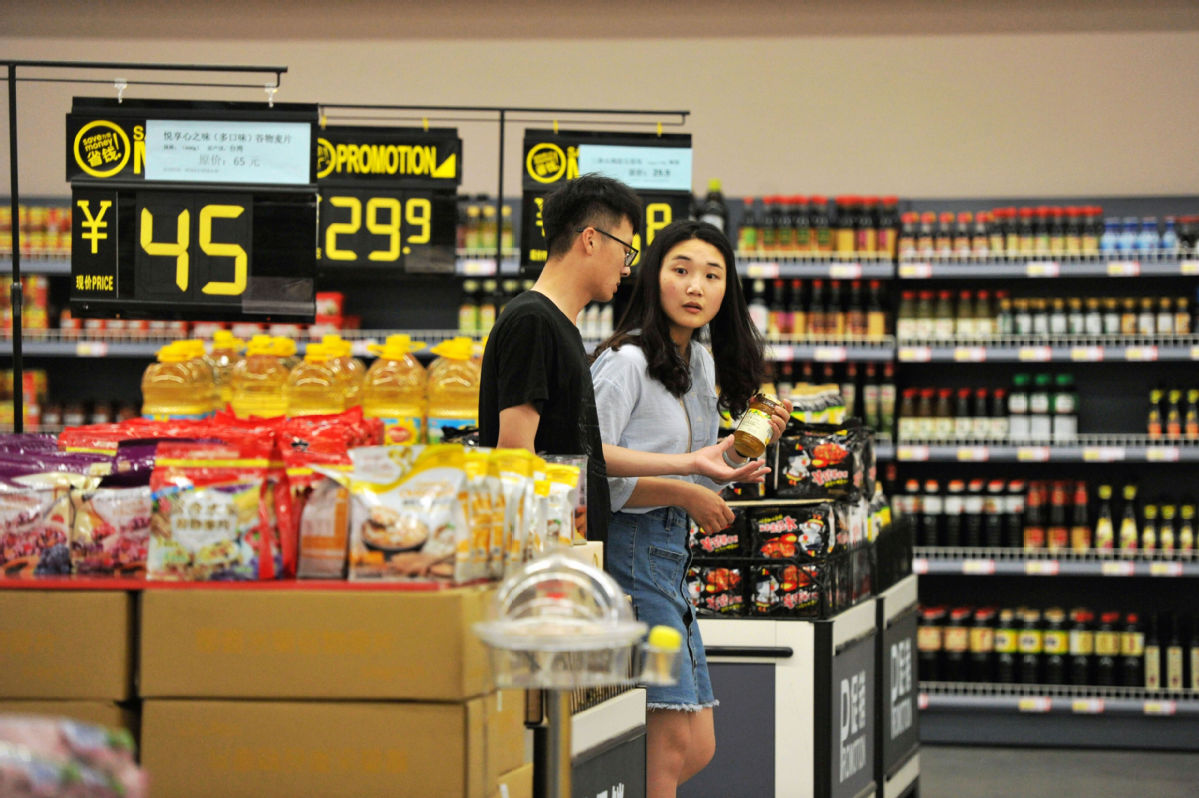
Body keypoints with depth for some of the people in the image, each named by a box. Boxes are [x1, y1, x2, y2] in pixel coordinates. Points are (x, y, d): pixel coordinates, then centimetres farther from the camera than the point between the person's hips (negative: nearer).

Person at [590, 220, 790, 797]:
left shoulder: (703, 365, 16)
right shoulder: (626, 363, -12)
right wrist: (686, 495, -17)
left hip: (671, 553, 9)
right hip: (628, 549, -9)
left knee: (698, 748, 9)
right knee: (673, 743, -12)